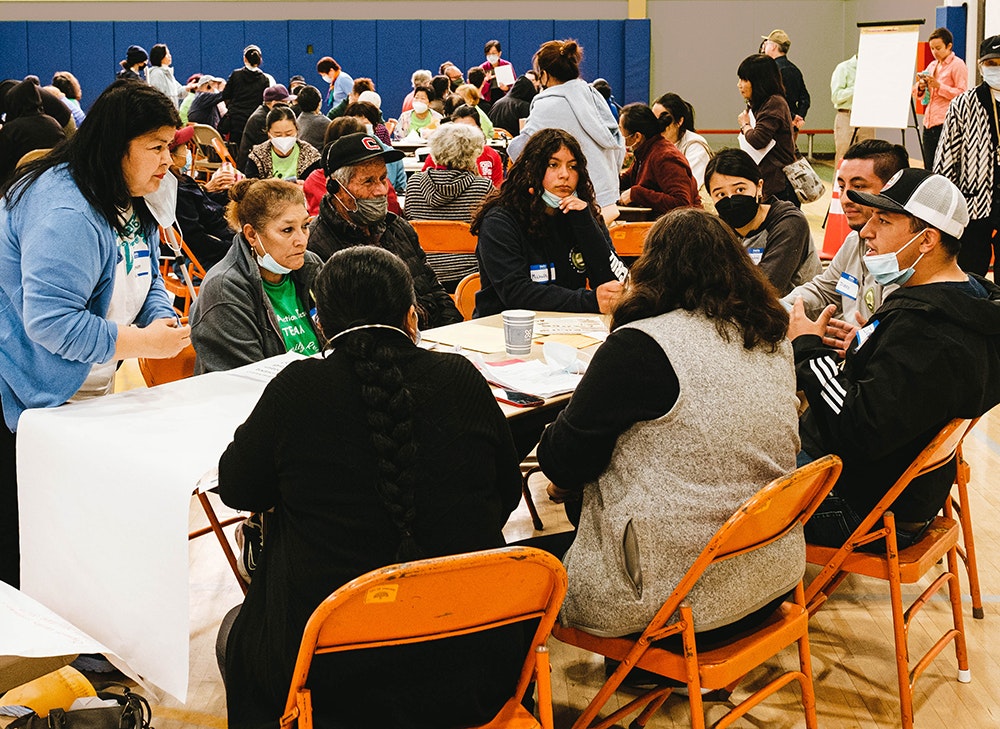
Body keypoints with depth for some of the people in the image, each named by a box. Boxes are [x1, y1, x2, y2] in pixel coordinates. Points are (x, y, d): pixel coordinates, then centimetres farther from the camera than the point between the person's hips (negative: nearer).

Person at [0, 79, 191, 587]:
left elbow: (147, 282, 15)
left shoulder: (131, 204, 7)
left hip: (89, 393, 10)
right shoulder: (66, 212, -26)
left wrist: (161, 320, -8)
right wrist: (144, 342, -25)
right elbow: (50, 322, -31)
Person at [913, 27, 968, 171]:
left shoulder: (957, 65, -2)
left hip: (946, 125, -7)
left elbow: (962, 94, -10)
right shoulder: (932, 65, 20)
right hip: (929, 124, 7)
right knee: (929, 168, 6)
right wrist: (921, 87, -2)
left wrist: (939, 86, -18)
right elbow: (918, 95, 21)